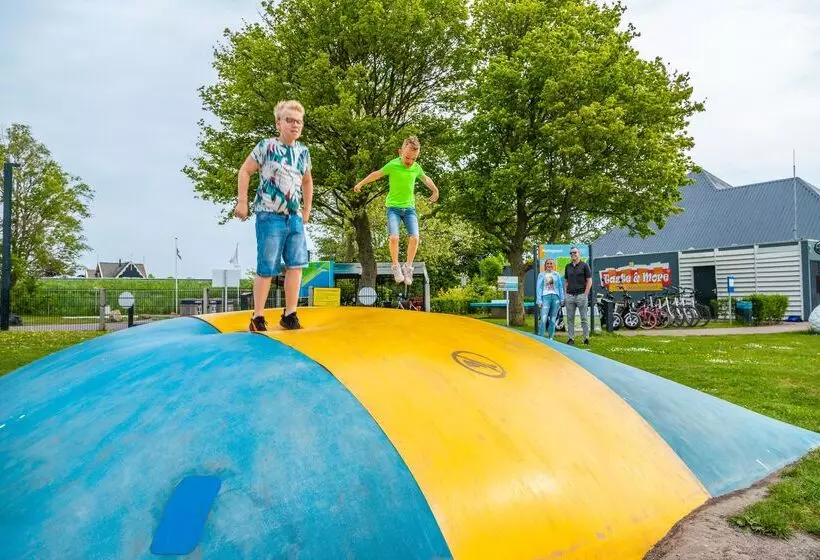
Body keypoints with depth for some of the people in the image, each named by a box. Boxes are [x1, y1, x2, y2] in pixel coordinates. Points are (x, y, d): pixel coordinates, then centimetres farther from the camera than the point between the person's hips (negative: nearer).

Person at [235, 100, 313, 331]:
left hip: (295, 217, 5)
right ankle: (257, 318, 8)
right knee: (267, 268, -4)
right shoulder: (266, 146, -4)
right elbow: (245, 171, 0)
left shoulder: (303, 151, 12)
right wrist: (242, 202, -6)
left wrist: (307, 210, 22)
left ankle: (289, 315, 10)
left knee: (296, 264, 0)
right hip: (270, 216, -5)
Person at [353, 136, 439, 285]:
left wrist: (435, 190, 35)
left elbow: (425, 178, 23)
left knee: (414, 238, -13)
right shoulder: (392, 165, -10)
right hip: (393, 207, -3)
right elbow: (377, 174, 5)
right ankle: (395, 266, -1)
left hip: (409, 207, 3)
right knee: (394, 237, -19)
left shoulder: (417, 168, 0)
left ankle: (408, 267, 3)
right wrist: (360, 184, 16)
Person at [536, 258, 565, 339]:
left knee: (553, 320, 6)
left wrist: (562, 299, 7)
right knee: (543, 319, -13)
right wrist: (539, 300, -5)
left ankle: (551, 338, 14)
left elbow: (560, 287, 13)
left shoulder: (556, 274, 11)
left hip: (555, 297, 3)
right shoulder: (541, 274, 5)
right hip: (545, 297, -3)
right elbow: (538, 287, 2)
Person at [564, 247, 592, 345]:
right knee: (570, 318, 6)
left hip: (581, 295, -4)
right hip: (570, 296, 4)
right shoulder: (568, 267, 13)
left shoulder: (584, 265, 0)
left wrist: (585, 294, -9)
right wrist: (566, 294, 6)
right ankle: (571, 338, 11)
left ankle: (586, 338, 6)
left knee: (584, 318, 1)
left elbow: (589, 281, -2)